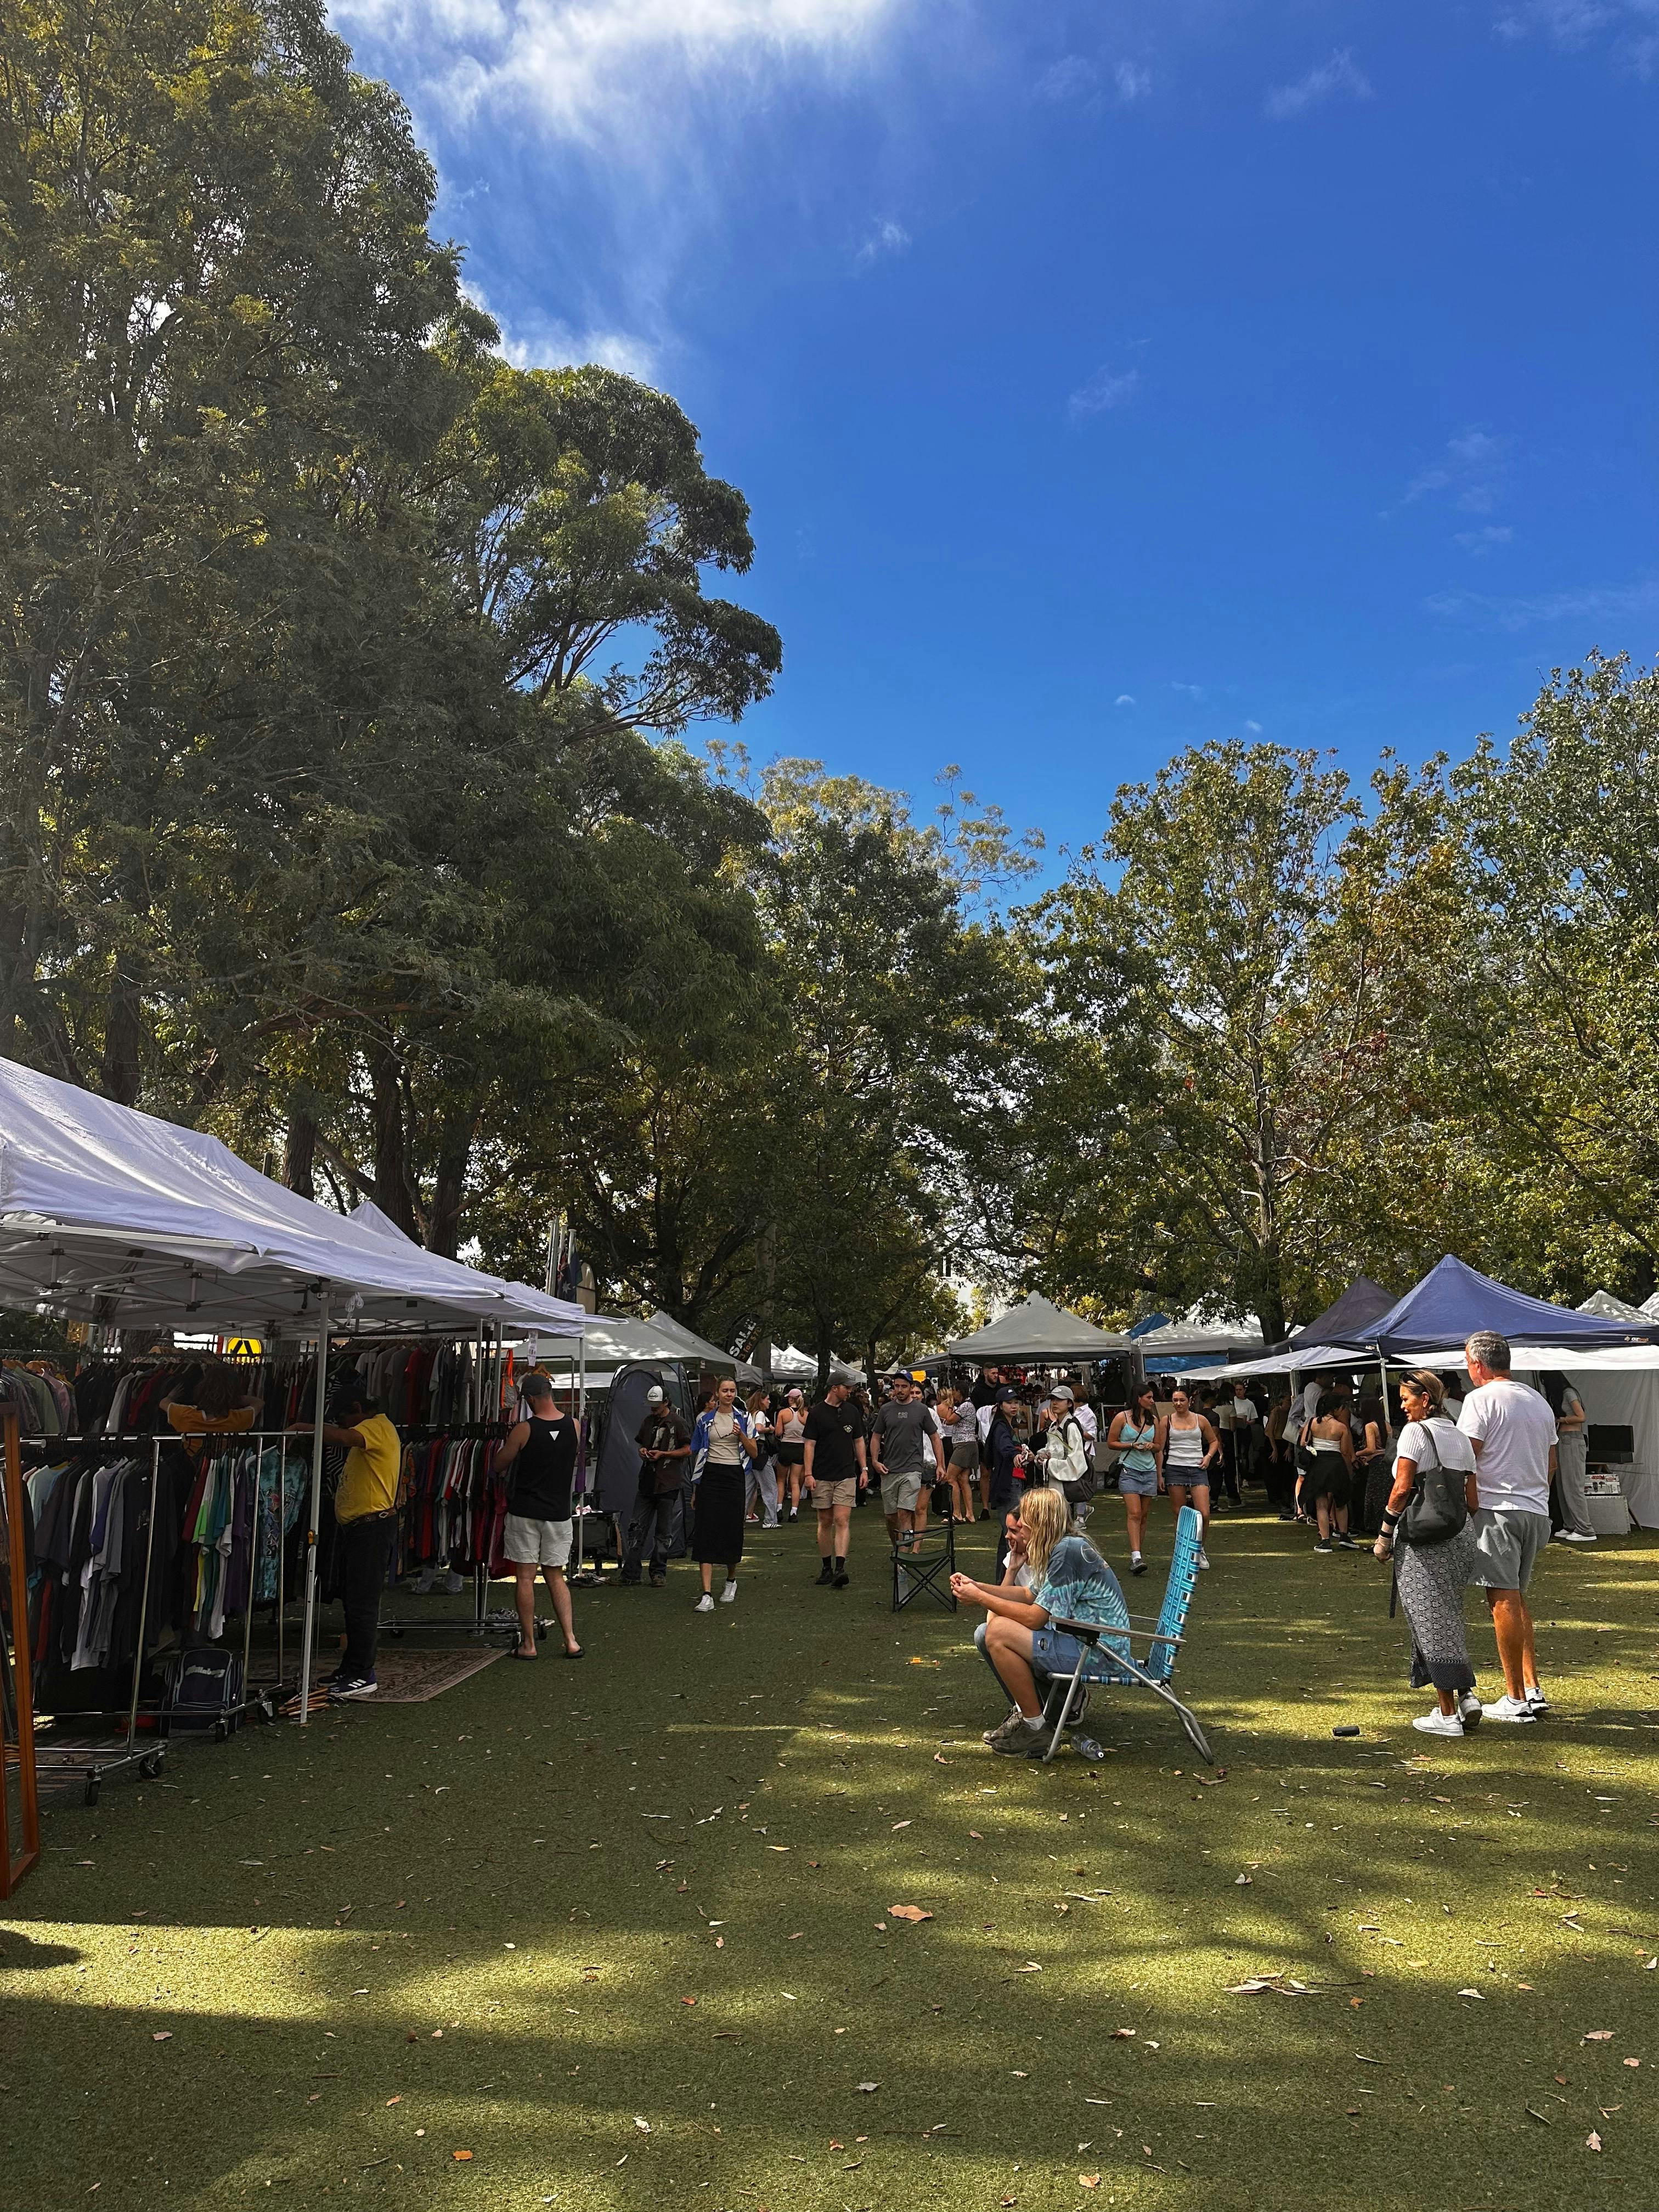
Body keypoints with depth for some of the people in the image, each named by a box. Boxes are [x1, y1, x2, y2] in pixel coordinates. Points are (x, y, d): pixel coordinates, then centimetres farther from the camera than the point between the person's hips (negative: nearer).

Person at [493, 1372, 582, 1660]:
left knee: (525, 1577, 5)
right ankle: (571, 1640, 6)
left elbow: (499, 1466, -1)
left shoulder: (523, 1430, -14)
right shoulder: (573, 1426, -3)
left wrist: (504, 1443, 17)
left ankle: (528, 1644, 10)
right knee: (556, 1577, 13)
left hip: (525, 1512, -4)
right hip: (559, 1512, 4)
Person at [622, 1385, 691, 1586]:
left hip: (668, 1485, -5)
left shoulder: (676, 1423, -5)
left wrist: (663, 1454, -12)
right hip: (647, 1483, 5)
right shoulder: (648, 1421, 13)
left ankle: (659, 1573, 14)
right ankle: (630, 1573, 3)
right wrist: (642, 1451, 2)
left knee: (664, 1532, 4)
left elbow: (688, 1450, -5)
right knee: (637, 1528, 0)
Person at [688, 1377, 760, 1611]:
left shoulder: (743, 1419, 7)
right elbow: (696, 1451, 14)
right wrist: (697, 1477, 6)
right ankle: (707, 1595, -12)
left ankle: (731, 1581, 34)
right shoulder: (705, 1419, 6)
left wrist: (742, 1435, -11)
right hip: (710, 1477, -1)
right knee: (706, 1532, -9)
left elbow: (754, 1452, 5)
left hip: (734, 1477, 1)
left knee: (732, 1530, 6)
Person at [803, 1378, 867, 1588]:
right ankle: (826, 1568, 16)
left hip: (846, 1475, 1)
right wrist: (808, 1474, -8)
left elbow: (859, 1441, 15)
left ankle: (840, 1568, -17)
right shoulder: (817, 1412, -1)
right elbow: (810, 1444, -2)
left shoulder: (852, 1411, 8)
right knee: (825, 1522, 6)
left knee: (842, 1521, -10)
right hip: (822, 1476, -1)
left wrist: (864, 1469, 10)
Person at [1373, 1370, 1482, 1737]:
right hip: (1460, 1537, 7)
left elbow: (1402, 1487, -14)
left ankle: (1447, 1713, 2)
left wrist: (1384, 1534, -8)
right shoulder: (1460, 1436, 12)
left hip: (1420, 1537, -7)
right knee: (1449, 1617, 19)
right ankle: (1466, 1695, 12)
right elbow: (1471, 1495, 11)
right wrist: (1459, 1526, 17)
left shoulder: (1415, 1431, -9)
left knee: (1431, 1622, -1)